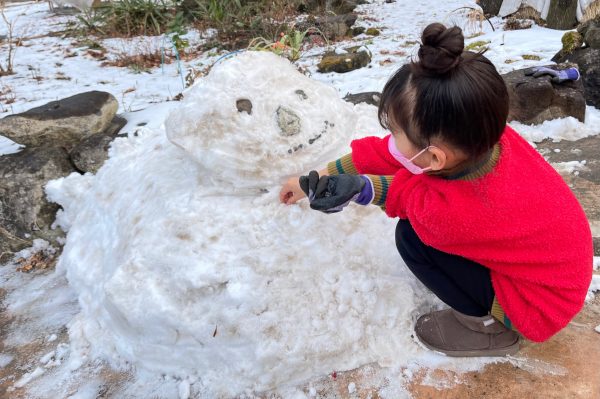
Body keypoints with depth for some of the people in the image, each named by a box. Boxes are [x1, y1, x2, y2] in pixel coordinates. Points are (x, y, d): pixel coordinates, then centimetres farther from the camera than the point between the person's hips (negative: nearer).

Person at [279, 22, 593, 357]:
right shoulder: (483, 136, -22)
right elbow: (387, 153, -11)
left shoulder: (450, 214, -40)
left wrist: (359, 189, -3)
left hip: (541, 306, -6)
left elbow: (409, 194, -14)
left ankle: (490, 325, 1)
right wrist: (318, 178, -4)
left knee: (411, 237, -17)